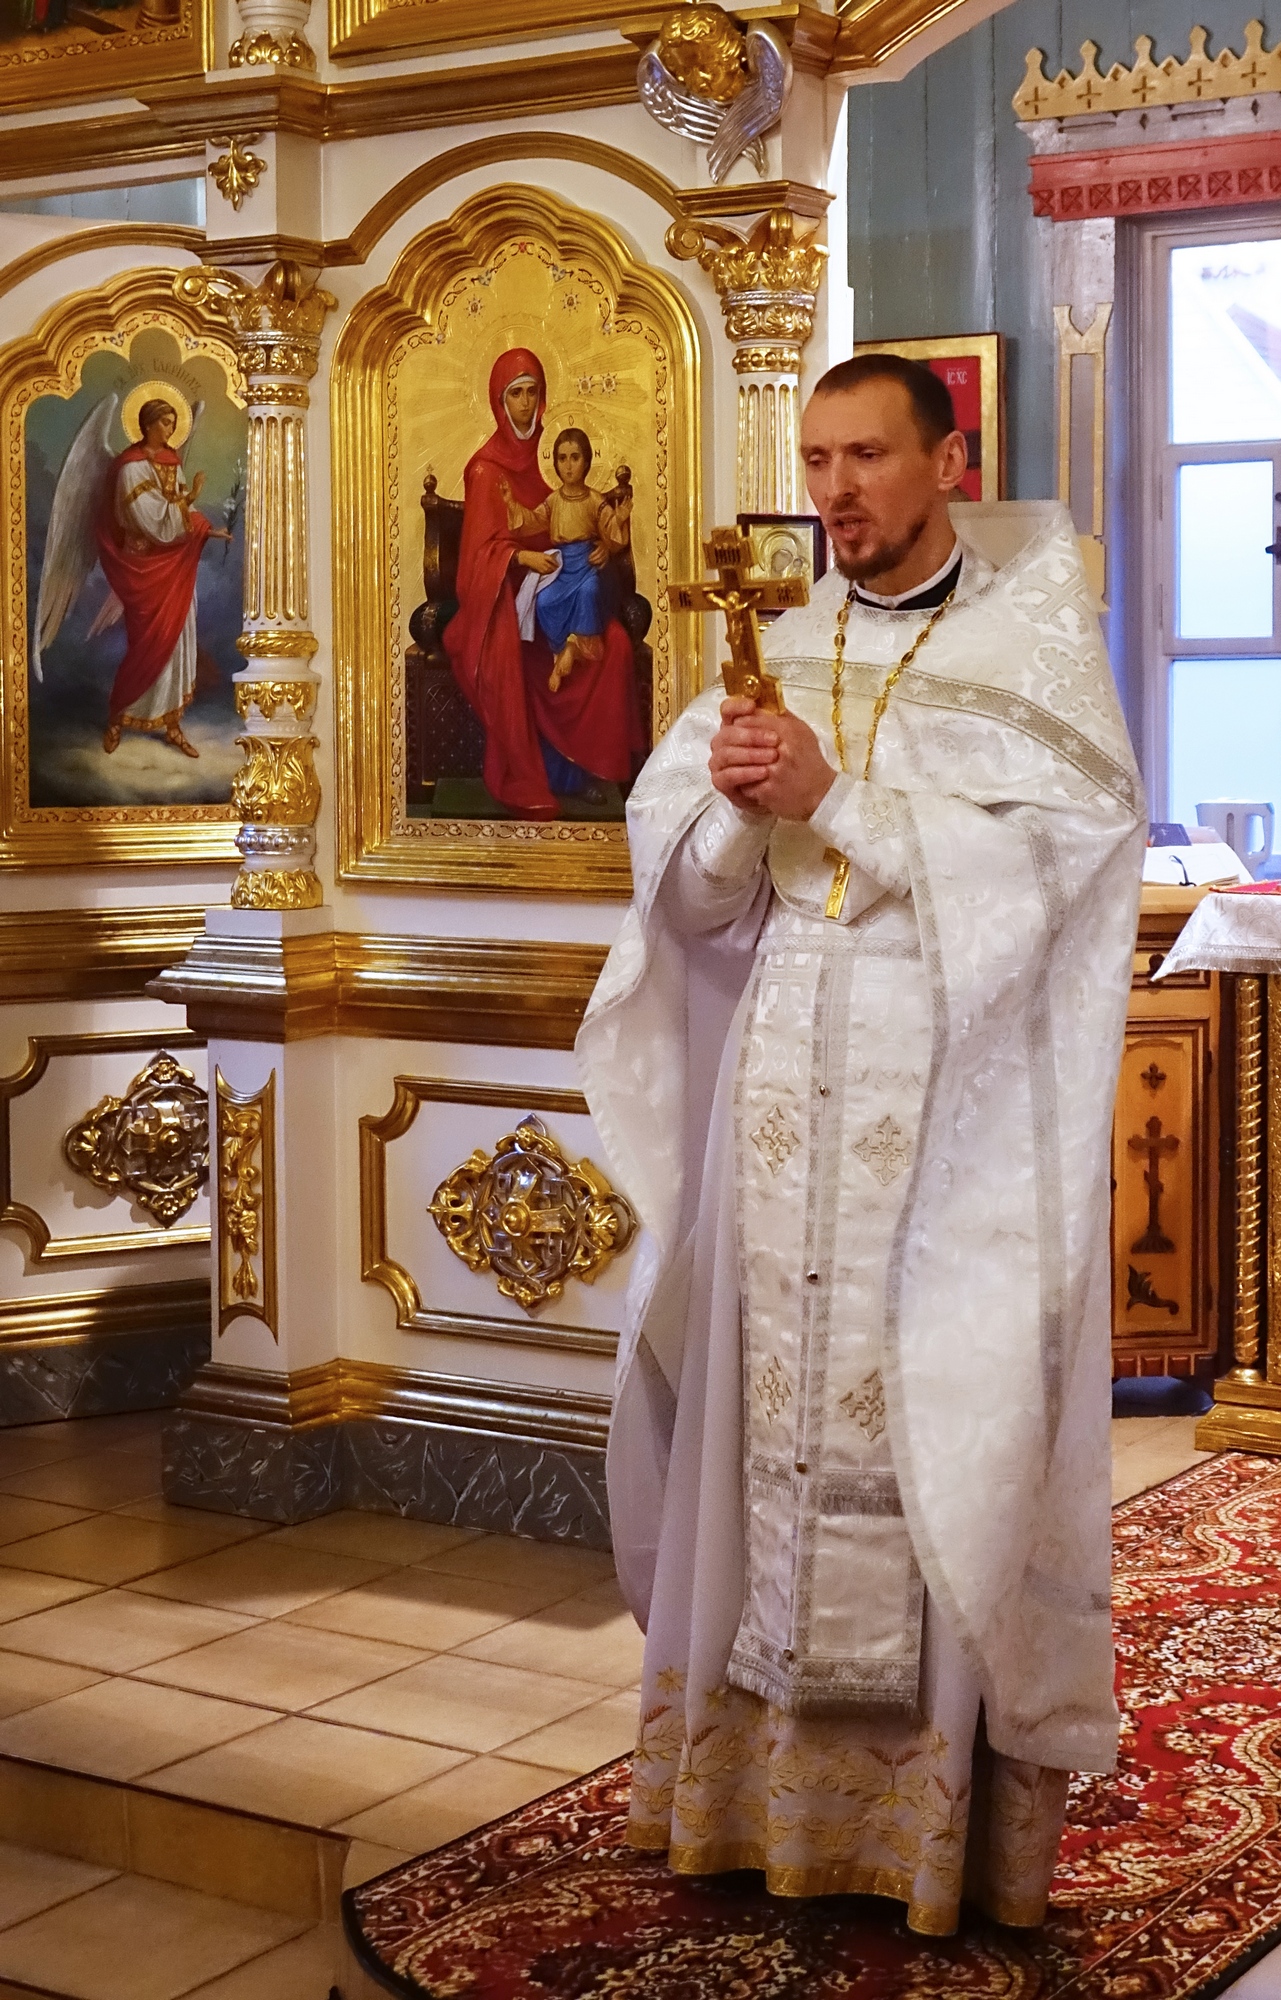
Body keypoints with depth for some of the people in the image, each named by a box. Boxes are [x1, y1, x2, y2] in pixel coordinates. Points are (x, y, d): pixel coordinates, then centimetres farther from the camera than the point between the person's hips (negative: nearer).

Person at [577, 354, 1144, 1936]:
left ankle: (949, 1793, 7)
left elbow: (1036, 858, -12)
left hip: (959, 1097, -4)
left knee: (946, 1419, -3)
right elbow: (681, 882, 8)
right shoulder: (778, 647, 12)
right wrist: (735, 808, -13)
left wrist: (833, 797, -16)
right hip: (785, 1078, 4)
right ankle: (774, 1773, 13)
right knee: (779, 1396, 4)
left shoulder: (1035, 645, 0)